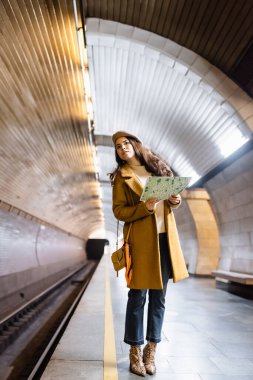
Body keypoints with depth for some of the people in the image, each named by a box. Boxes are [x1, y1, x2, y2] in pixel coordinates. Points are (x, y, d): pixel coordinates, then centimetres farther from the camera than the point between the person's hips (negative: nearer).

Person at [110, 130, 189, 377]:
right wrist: (144, 208, -19)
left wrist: (175, 200, -4)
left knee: (159, 295, 10)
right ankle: (135, 351, 20)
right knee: (138, 295, 1)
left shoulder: (157, 166, 14)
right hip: (141, 239, -4)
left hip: (165, 237, 4)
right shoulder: (121, 176, 2)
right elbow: (118, 211, -4)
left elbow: (171, 195, 19)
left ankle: (151, 349, 25)